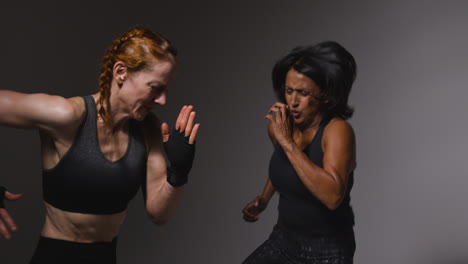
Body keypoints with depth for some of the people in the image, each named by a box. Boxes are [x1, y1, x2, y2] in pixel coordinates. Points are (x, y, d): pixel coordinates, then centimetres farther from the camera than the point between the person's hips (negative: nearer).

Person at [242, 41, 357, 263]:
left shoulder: (338, 130, -21)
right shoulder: (279, 125, -4)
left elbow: (333, 196, -36)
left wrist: (288, 143, -33)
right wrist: (264, 198, 9)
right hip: (283, 239, 5)